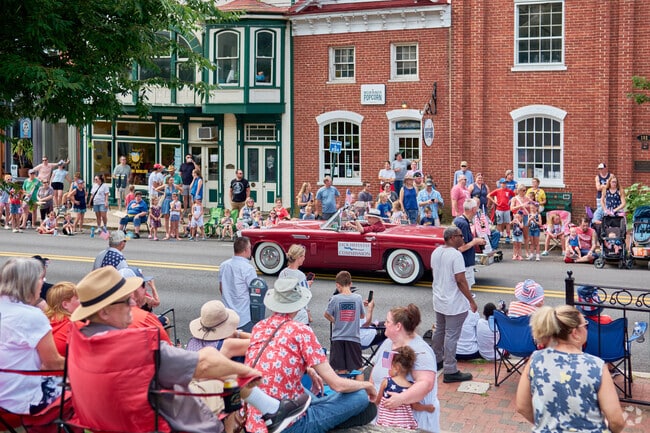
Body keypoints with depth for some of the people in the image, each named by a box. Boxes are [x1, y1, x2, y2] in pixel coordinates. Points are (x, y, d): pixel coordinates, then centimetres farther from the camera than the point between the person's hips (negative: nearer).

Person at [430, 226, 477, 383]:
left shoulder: (436, 252, 4)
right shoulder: (455, 254, -22)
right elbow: (460, 280, -23)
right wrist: (471, 301, -15)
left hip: (439, 300, 9)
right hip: (454, 304, -9)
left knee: (439, 331, 23)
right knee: (451, 336, -3)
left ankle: (436, 361, 37)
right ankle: (450, 372, 2)